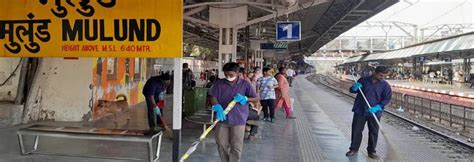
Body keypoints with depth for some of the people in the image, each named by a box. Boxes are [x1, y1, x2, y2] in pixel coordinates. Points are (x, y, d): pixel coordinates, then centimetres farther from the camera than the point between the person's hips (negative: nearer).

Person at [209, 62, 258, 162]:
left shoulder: (245, 84, 1)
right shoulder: (219, 83, 4)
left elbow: (256, 99, 3)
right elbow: (213, 97, 1)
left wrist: (244, 98, -16)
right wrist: (217, 107, -19)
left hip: (238, 120, -2)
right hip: (222, 119, 2)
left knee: (236, 146, 0)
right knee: (221, 144, 9)